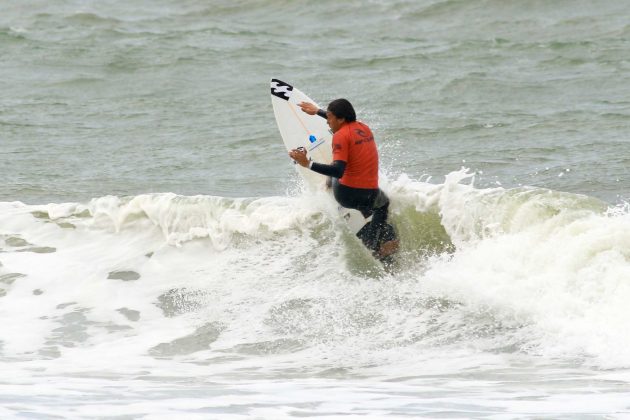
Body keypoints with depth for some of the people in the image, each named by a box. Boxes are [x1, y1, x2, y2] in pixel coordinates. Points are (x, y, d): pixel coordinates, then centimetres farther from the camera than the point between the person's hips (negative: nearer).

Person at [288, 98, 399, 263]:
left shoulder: (341, 136, -13)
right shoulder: (363, 128, 10)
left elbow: (338, 170, -26)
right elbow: (345, 121, 34)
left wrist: (307, 164, -33)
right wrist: (317, 111, 46)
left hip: (348, 194, -5)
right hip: (370, 194, 5)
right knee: (383, 202, 41)